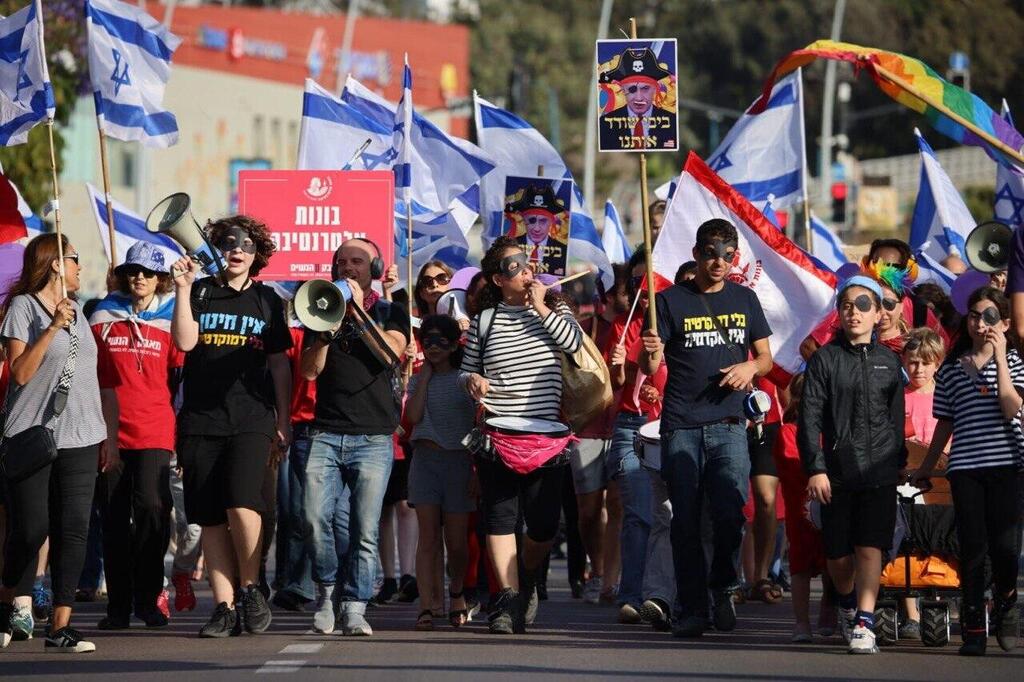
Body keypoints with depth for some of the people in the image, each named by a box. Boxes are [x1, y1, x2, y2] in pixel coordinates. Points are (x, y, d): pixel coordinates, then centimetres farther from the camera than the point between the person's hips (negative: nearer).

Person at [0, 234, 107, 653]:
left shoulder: (77, 311, 18)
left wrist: (104, 437, 19)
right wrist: (53, 328, -19)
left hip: (78, 439, 6)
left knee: (73, 531, -4)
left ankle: (60, 629, -5)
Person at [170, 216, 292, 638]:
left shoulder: (266, 300, 12)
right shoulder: (200, 292, 10)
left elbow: (280, 365, 14)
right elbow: (185, 341, -5)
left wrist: (283, 423, 10)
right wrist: (183, 289, -10)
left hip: (252, 418, -1)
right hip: (201, 420, 1)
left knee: (241, 504, -20)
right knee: (210, 518, -1)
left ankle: (250, 588, -2)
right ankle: (225, 607, 3)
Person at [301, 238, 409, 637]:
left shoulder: (391, 314, 12)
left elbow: (392, 354, -8)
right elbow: (309, 371, 5)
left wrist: (358, 312, -8)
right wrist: (328, 326, -8)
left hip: (374, 436, -1)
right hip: (327, 434, 1)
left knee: (365, 530, -7)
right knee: (316, 516, -16)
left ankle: (354, 610, -2)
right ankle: (326, 589, 5)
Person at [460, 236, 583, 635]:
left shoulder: (553, 309, 10)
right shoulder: (484, 321, 8)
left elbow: (573, 341, -9)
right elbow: (466, 371, 15)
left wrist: (540, 307, -8)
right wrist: (472, 380, -7)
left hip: (545, 437, 0)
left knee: (544, 525, 0)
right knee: (500, 518, -7)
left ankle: (526, 579, 29)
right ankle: (509, 597, -5)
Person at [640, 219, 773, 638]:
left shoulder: (744, 300, 13)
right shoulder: (670, 301, 3)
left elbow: (766, 358, 19)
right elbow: (649, 368, -1)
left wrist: (751, 369, -3)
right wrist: (650, 355, -24)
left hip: (728, 423, 1)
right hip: (681, 426, -1)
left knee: (730, 514, -11)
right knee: (685, 520, 1)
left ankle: (723, 587, 13)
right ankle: (690, 608, 8)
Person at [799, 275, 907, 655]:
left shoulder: (889, 362, 9)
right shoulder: (825, 359, 2)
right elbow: (809, 419, -2)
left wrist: (899, 463, 16)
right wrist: (815, 469, -9)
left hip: (880, 473, 1)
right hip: (837, 472, -1)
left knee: (870, 548, -10)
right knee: (838, 553, 6)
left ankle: (864, 624, -11)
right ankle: (847, 606, 34)